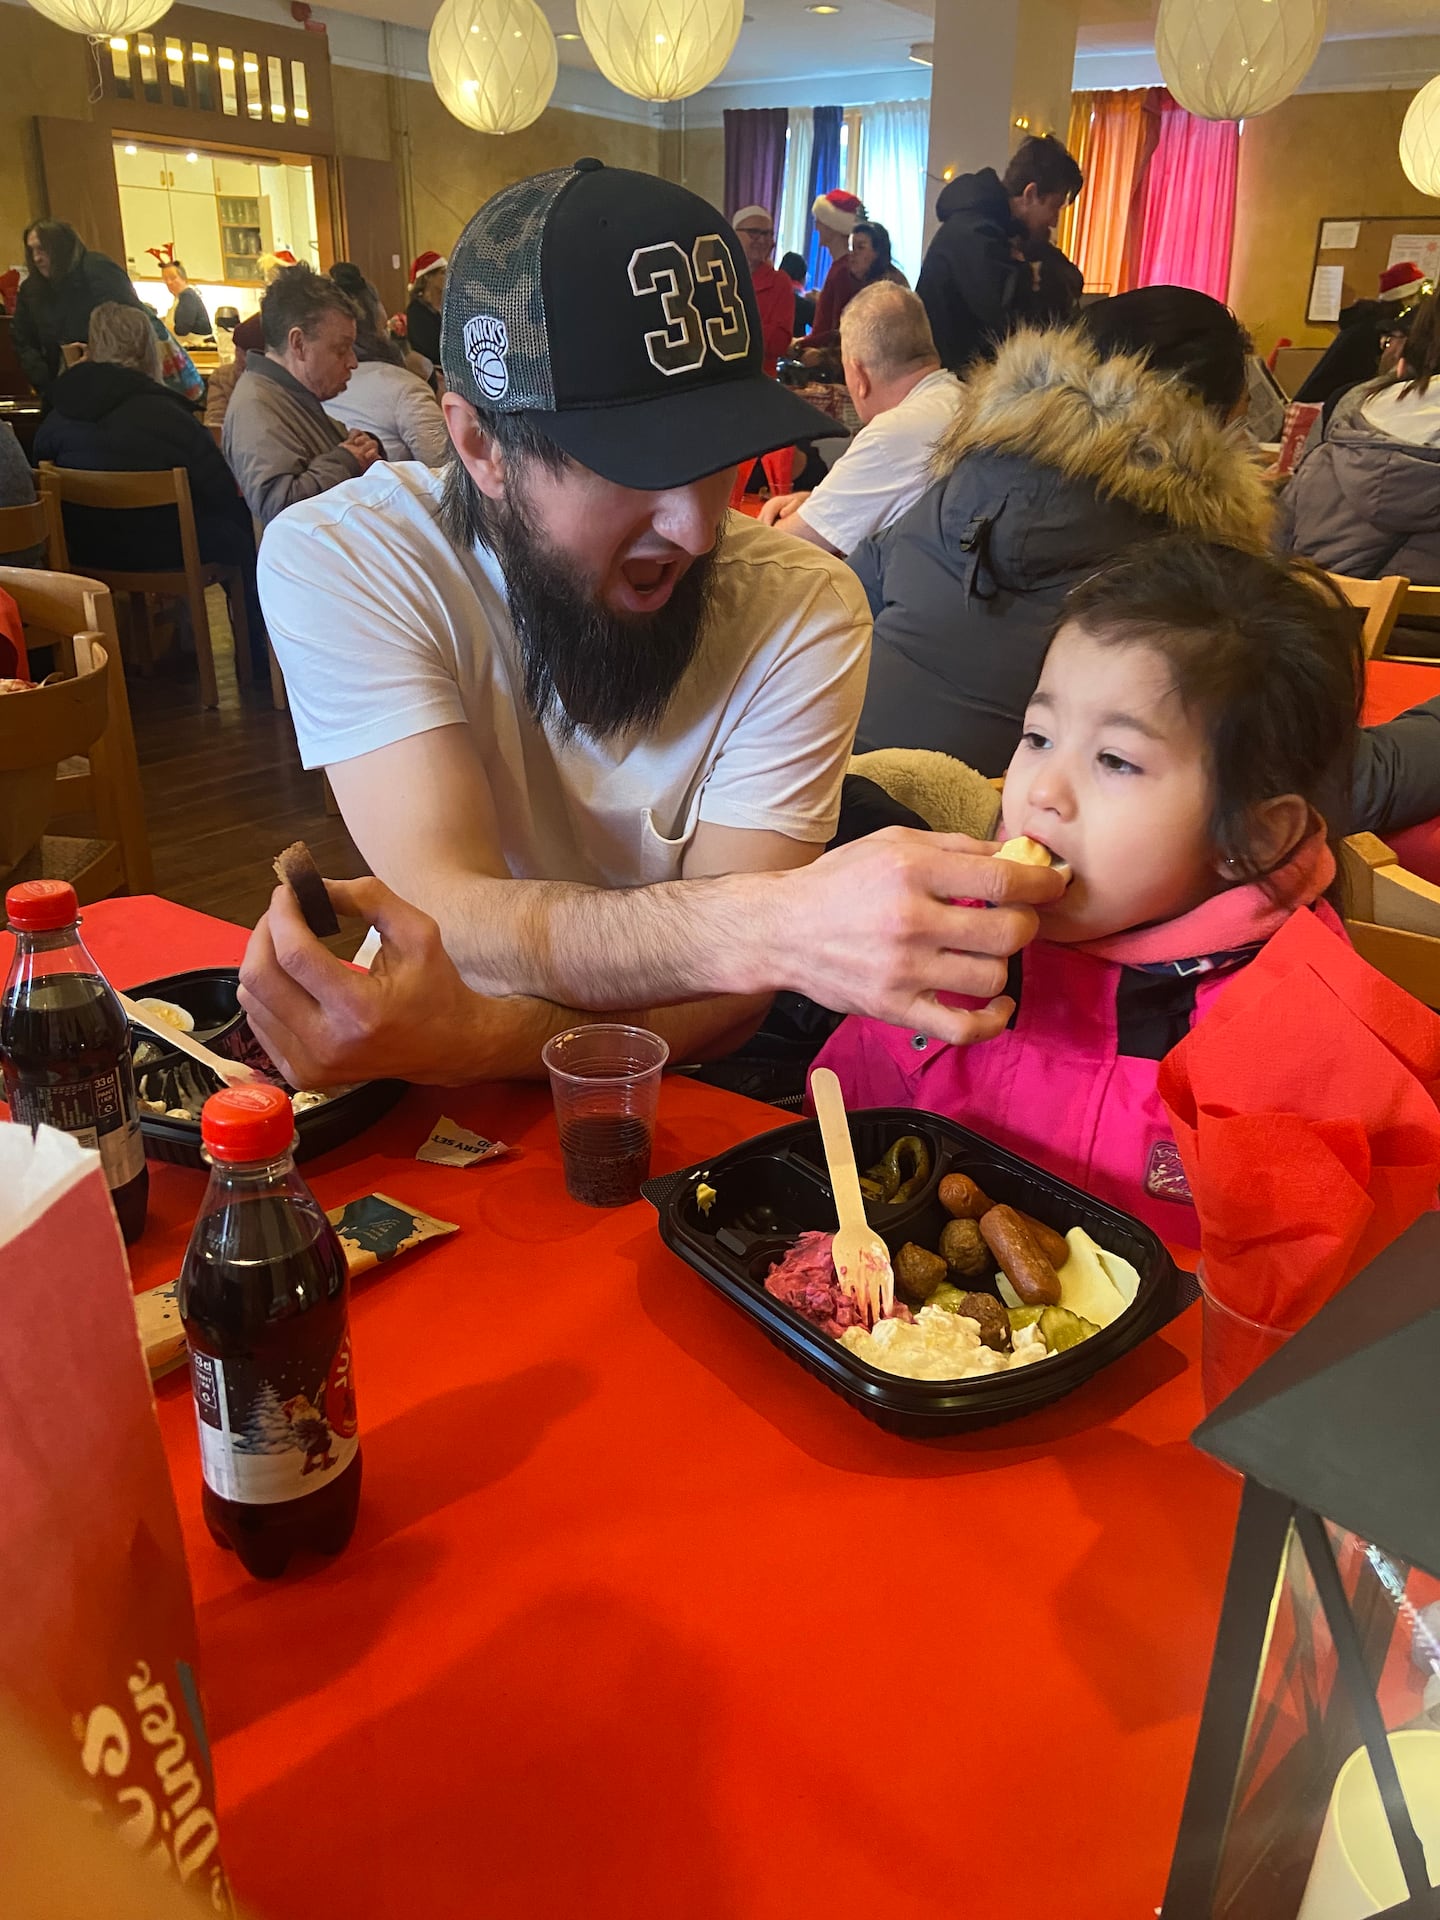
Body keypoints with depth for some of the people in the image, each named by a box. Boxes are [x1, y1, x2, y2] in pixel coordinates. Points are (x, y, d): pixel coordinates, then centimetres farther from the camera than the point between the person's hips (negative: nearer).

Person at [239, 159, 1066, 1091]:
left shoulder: (803, 606, -16)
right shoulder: (337, 562, -17)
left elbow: (722, 1002, -20)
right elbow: (461, 919, -29)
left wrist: (471, 1036, -39)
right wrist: (775, 921, -47)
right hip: (446, 1119, 0)